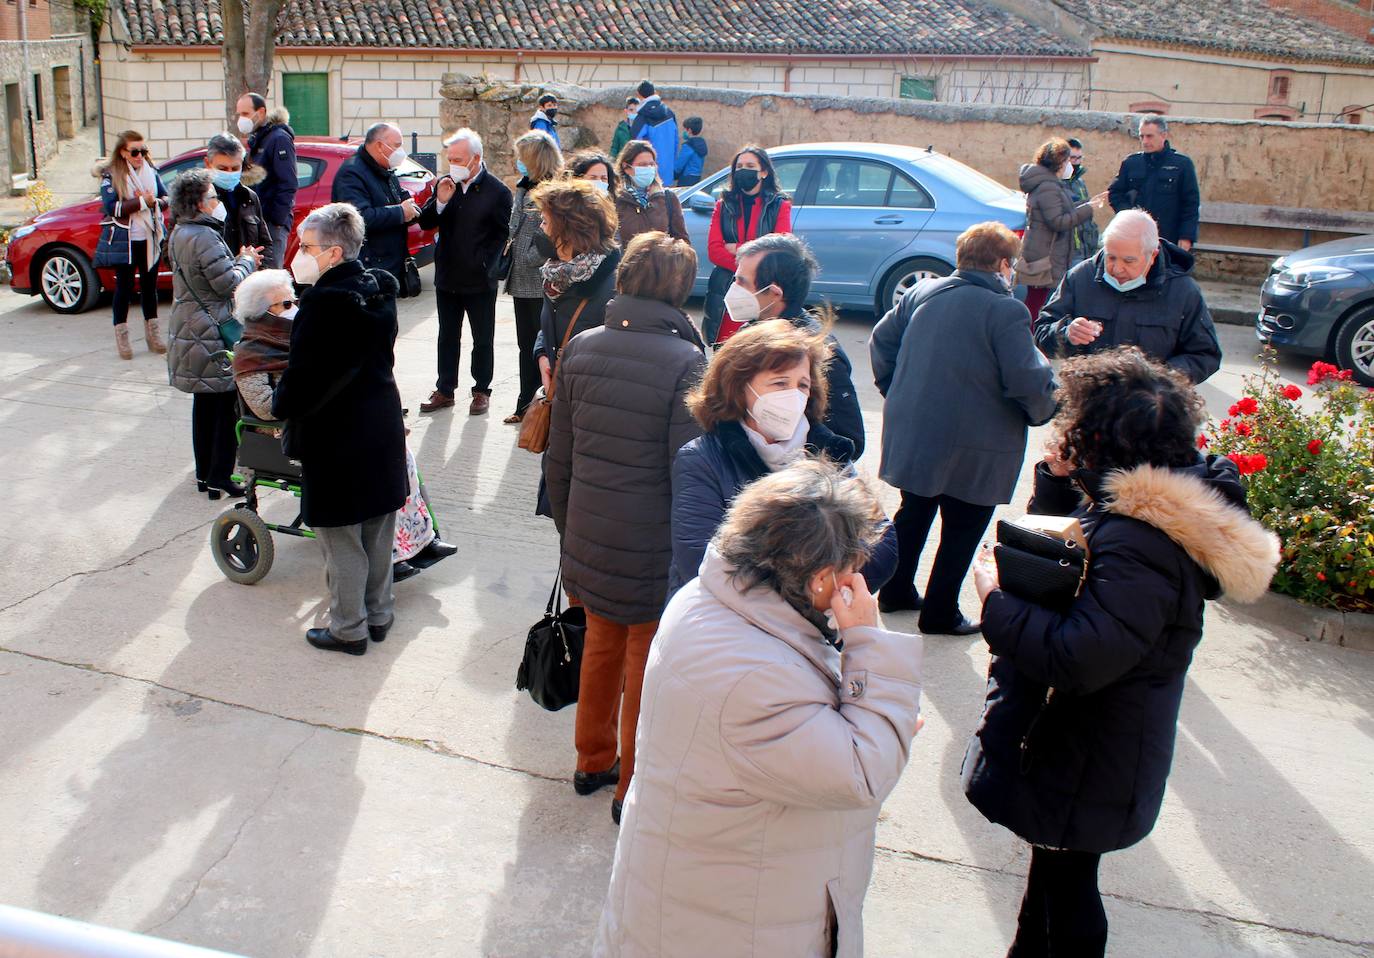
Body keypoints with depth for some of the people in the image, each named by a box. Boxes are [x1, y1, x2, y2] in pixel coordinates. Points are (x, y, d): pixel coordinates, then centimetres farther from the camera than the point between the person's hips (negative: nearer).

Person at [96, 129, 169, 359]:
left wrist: (154, 201, -14)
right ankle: (121, 336, 9)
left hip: (150, 238, 4)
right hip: (125, 240, -4)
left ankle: (152, 332, 23)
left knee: (150, 285, 12)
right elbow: (110, 207, -16)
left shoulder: (150, 171, 7)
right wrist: (142, 202, -18)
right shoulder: (111, 175, -6)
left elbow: (166, 198, 8)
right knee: (124, 287, 2)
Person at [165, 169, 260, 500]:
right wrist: (247, 262, -3)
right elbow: (227, 283, -19)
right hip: (214, 334, -10)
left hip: (190, 332, 10)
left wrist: (239, 260, 10)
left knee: (204, 403, 16)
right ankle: (220, 478, -1)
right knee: (228, 404, -2)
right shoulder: (204, 237, -19)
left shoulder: (180, 234, 12)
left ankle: (204, 473, 24)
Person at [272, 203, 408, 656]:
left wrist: (281, 406, 0)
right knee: (378, 534, 18)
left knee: (342, 541, 7)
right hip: (384, 428, 8)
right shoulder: (379, 291, 2)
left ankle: (349, 629, 19)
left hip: (337, 440, -8)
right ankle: (378, 614, 31)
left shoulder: (325, 304, -23)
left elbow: (303, 376, -20)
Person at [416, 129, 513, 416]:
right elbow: (425, 224, 3)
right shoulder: (445, 185, 2)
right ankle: (444, 390, 24)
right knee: (448, 337, 14)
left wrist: (484, 264, -11)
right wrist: (439, 202, -14)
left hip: (480, 281, -4)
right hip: (447, 278, 4)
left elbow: (503, 234, -6)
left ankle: (482, 390, 21)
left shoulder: (497, 191, -10)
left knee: (483, 339, 8)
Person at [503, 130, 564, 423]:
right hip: (523, 281, 9)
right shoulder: (523, 189, 13)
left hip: (542, 282, -9)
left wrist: (530, 259, -13)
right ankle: (526, 404, 22)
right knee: (527, 344, 14)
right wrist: (511, 258, 10)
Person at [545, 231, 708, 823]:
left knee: (601, 647, 24)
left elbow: (558, 459, 4)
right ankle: (634, 790, 27)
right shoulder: (685, 361, -19)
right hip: (654, 553, -5)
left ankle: (593, 761, 41)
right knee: (645, 666, 12)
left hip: (589, 544, 5)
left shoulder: (581, 348, -3)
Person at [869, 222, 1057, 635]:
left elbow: (881, 339, 11)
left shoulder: (921, 293, 2)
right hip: (973, 450, -6)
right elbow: (1029, 383, -21)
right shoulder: (1006, 312, -18)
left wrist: (895, 390, 20)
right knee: (961, 531, 10)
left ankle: (896, 591, 36)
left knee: (913, 513, 24)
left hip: (912, 435, 7)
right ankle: (939, 613, 18)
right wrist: (1042, 411, -1)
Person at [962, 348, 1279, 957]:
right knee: (1053, 870, 27)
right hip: (1077, 746, 10)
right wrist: (1058, 479, -2)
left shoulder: (1142, 541, -32)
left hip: (1088, 766, -10)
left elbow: (1078, 656, -37)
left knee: (1065, 883, 9)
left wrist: (996, 603, -23)